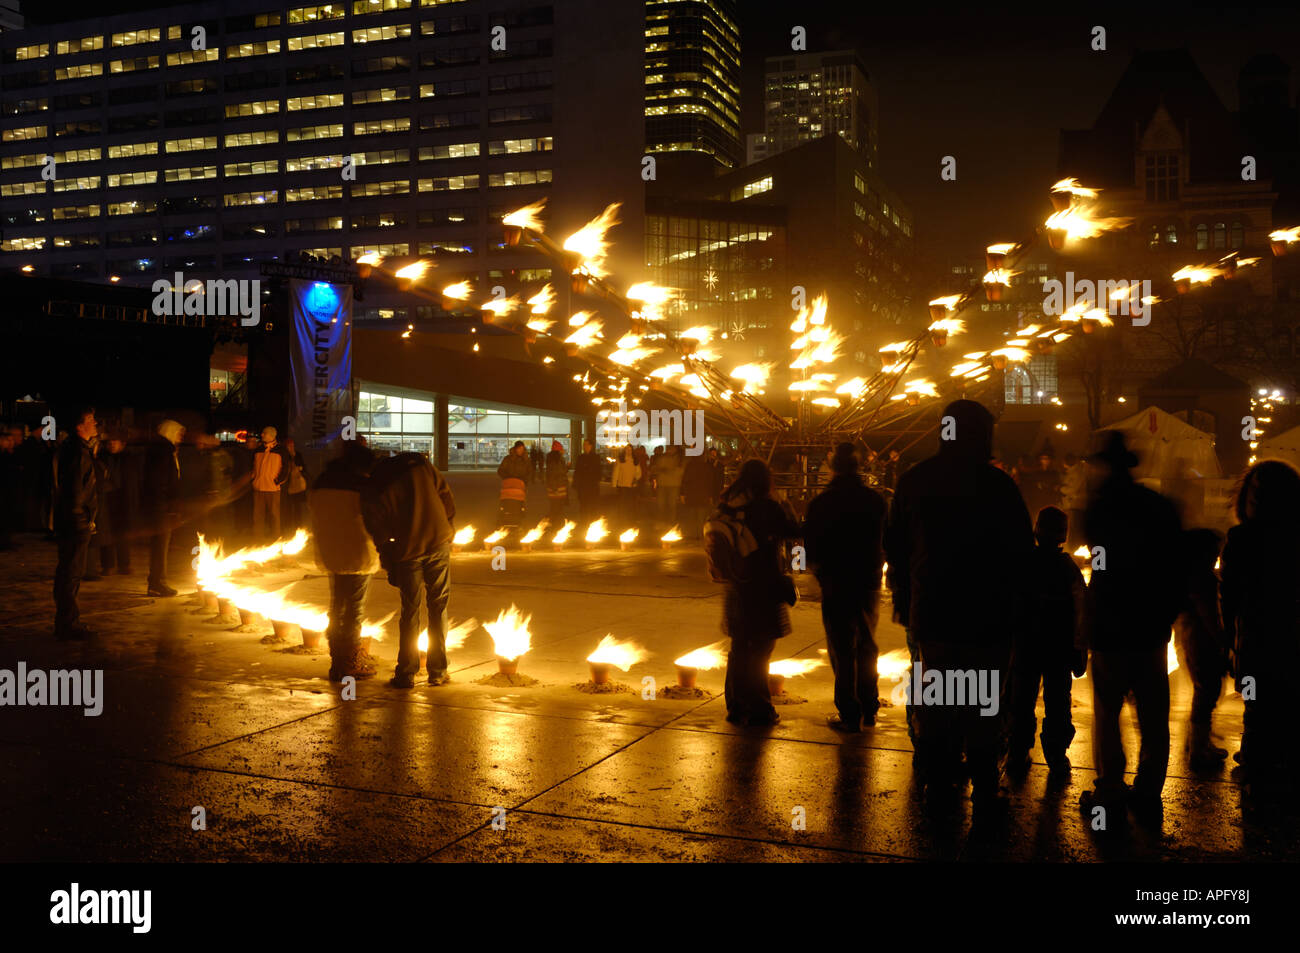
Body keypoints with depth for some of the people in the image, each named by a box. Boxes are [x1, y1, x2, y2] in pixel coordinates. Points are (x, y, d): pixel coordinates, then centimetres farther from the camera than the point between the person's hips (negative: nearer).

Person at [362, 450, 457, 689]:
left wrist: (390, 569, 7)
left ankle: (406, 673, 12)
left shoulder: (372, 490, 0)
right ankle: (437, 671, 13)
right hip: (439, 544, 2)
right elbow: (448, 501, 6)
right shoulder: (420, 465, 5)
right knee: (438, 608, 10)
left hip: (408, 552, -1)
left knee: (410, 611, 9)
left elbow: (379, 533, -1)